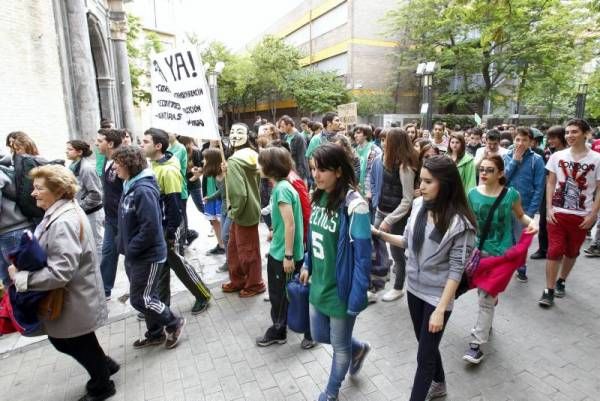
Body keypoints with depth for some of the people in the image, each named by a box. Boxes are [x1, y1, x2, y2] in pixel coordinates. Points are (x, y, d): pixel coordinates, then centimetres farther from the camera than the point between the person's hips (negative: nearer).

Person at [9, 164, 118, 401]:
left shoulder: (64, 222, -30)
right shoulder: (60, 212, 3)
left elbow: (60, 272, -33)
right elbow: (48, 253, 16)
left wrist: (20, 277, -22)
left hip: (74, 300, -9)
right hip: (70, 296, 9)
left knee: (74, 343, 13)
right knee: (60, 338, 25)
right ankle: (104, 366, 44)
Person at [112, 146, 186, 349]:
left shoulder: (144, 190, -23)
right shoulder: (129, 187, 7)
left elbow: (150, 227, -27)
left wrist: (130, 249, -17)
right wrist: (125, 247, 9)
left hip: (148, 256, -9)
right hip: (134, 255, 9)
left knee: (140, 299, 1)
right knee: (146, 296, 18)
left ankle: (174, 323, 21)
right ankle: (155, 334, 35)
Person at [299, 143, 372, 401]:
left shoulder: (353, 205, -24)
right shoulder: (318, 197, -1)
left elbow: (362, 255, -21)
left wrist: (356, 298, -18)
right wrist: (307, 266, 13)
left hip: (340, 289, -7)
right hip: (319, 284, 7)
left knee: (340, 346, 17)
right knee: (319, 335, 24)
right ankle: (359, 349, 52)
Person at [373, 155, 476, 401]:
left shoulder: (460, 222, -22)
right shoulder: (418, 205, -6)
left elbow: (456, 270, -19)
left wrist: (440, 309, -19)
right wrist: (380, 234, -6)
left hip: (437, 296, -6)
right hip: (414, 288, 6)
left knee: (424, 355, 9)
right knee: (426, 343, 26)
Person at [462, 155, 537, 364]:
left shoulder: (511, 194, -10)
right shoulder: (473, 194, -5)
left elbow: (520, 215, 6)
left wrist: (532, 222, -13)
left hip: (500, 253, -3)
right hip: (479, 250, 3)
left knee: (486, 299, -2)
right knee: (483, 293, 21)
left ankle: (476, 343, 10)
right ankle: (486, 324, 48)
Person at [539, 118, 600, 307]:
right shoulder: (557, 156, 1)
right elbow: (551, 183, 5)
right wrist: (549, 208, -3)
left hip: (582, 216, 0)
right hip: (557, 212, 0)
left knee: (572, 252, 13)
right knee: (554, 251, -4)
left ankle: (561, 281, 34)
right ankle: (549, 291, 4)